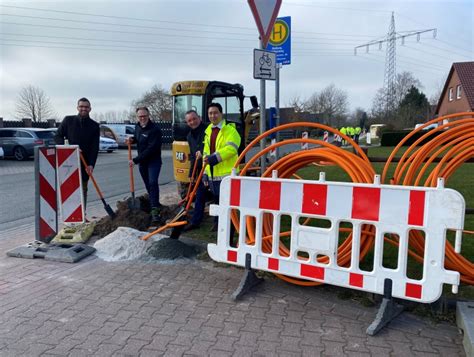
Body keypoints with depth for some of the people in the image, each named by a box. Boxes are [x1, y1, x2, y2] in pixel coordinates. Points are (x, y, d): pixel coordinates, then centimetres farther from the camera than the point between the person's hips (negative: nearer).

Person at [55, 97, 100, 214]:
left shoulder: (94, 126, 4)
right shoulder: (68, 120, 3)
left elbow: (95, 147, -2)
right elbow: (57, 136, 5)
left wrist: (91, 164, -14)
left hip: (84, 163, 1)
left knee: (83, 190, 7)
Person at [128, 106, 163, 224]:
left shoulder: (154, 129, -21)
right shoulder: (137, 126, 6)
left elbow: (151, 149, -26)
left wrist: (135, 160, -24)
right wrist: (132, 139, 1)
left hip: (153, 161, -8)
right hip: (142, 162, 8)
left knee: (152, 182, -22)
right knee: (148, 185, 13)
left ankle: (155, 211, -26)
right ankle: (155, 204, 30)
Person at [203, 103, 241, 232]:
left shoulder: (230, 130, -6)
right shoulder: (208, 131, 17)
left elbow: (231, 148, -20)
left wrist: (216, 157, -25)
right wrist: (205, 171, 16)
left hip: (226, 172, -7)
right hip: (212, 173, 7)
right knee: (216, 199, 17)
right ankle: (217, 222, 29)